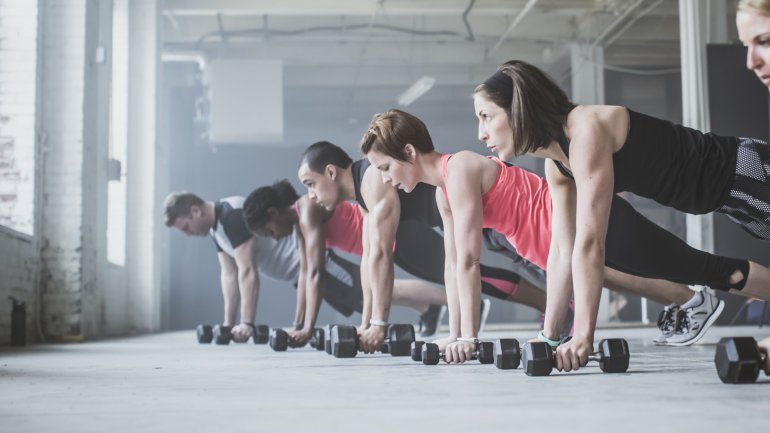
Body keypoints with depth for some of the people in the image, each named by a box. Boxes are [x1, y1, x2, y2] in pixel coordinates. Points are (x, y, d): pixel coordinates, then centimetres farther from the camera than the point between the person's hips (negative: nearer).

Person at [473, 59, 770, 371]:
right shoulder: (555, 164, -1)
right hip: (727, 192, 9)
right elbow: (562, 248, 3)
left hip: (745, 173, -9)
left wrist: (583, 336, -33)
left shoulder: (586, 131, -29)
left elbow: (590, 243, -33)